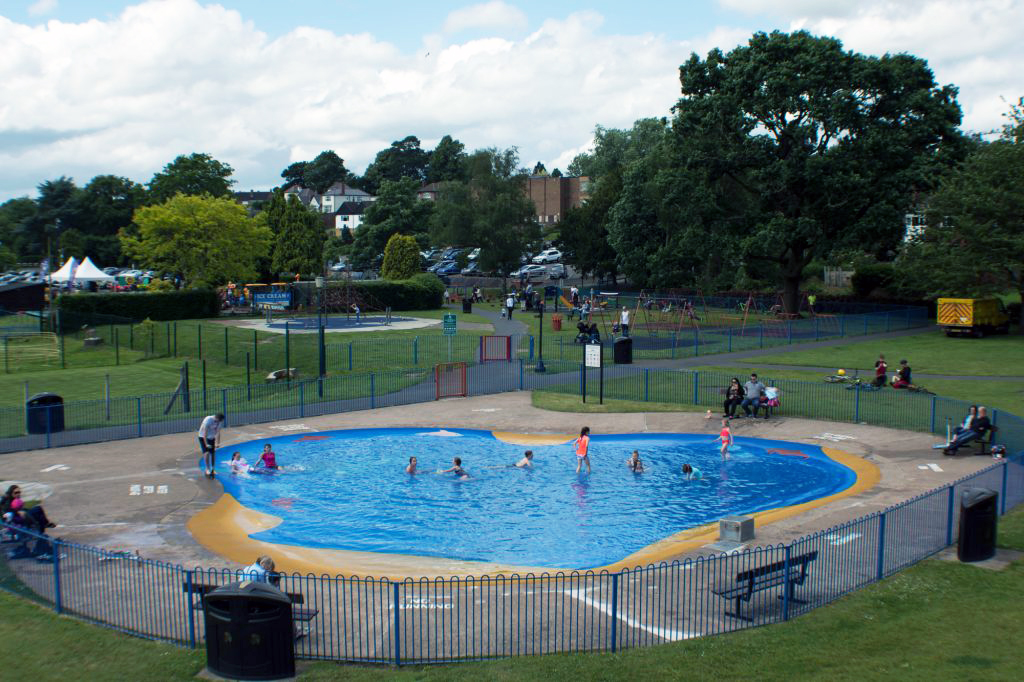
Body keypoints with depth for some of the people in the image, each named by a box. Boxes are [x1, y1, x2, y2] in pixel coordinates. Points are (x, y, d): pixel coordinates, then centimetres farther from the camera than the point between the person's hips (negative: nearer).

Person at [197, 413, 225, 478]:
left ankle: (212, 469, 15)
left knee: (213, 454, 3)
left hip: (211, 438, 5)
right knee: (206, 453, -19)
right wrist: (206, 444, -29)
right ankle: (207, 469, -14)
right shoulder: (208, 420, -29)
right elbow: (205, 433, -27)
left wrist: (217, 443, -7)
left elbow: (218, 433, -2)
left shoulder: (219, 421, -11)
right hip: (203, 437, -5)